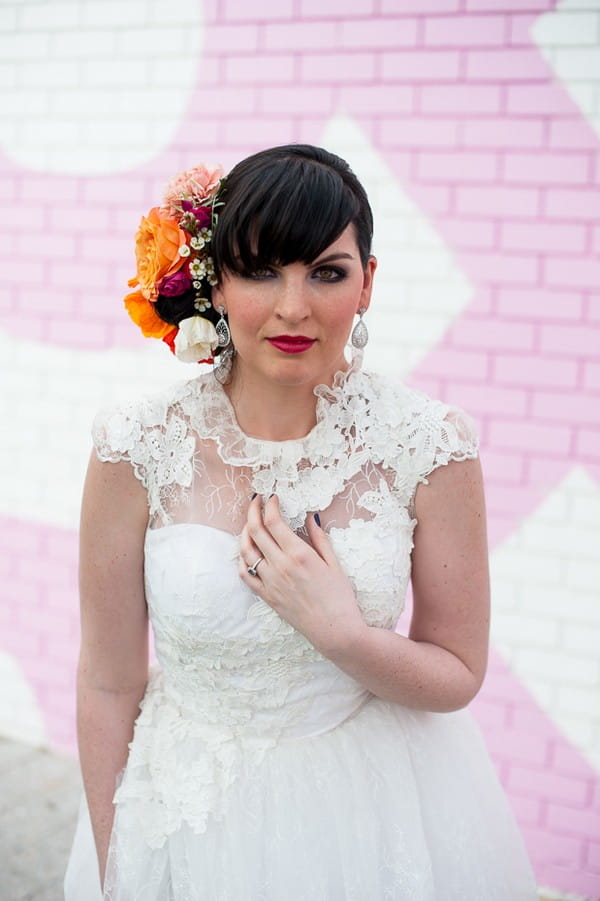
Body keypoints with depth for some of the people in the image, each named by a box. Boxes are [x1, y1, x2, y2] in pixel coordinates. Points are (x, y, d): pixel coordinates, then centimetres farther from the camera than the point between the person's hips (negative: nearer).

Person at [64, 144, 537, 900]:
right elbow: (107, 687, -8)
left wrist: (338, 631, -24)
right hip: (189, 820, 0)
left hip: (375, 813, 0)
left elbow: (457, 678, -7)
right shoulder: (138, 449, -17)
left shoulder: (430, 446, -16)